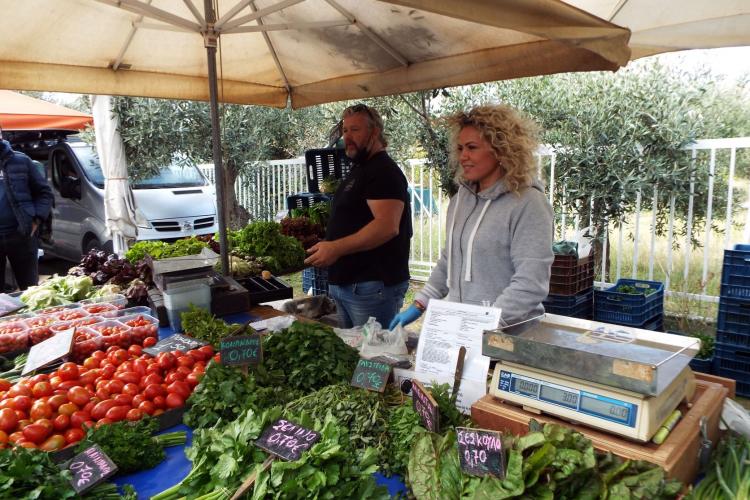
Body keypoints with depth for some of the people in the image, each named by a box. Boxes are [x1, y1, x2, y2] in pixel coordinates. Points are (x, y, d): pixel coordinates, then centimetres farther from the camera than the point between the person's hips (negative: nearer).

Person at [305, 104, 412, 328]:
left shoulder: (384, 171, -13)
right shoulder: (357, 170, 18)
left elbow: (387, 226, -27)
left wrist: (336, 248, -28)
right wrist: (324, 243, 16)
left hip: (374, 286, -10)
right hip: (344, 283, 10)